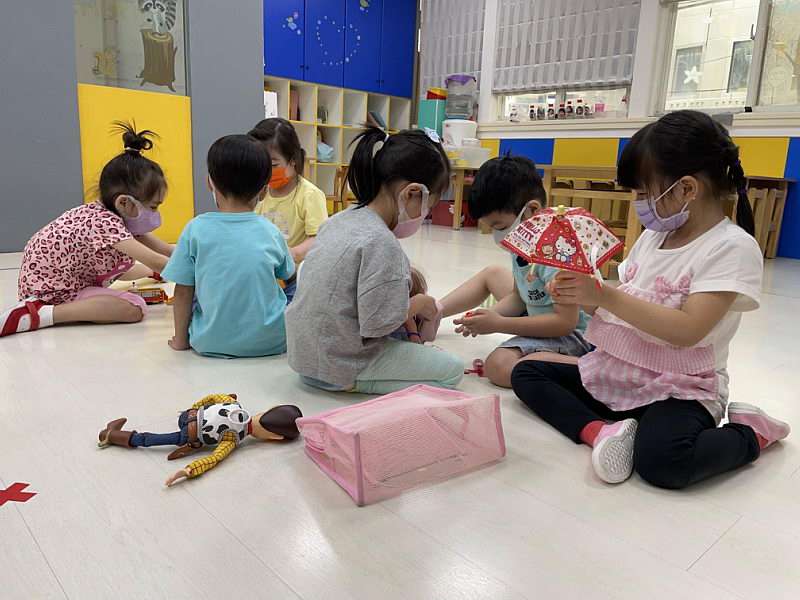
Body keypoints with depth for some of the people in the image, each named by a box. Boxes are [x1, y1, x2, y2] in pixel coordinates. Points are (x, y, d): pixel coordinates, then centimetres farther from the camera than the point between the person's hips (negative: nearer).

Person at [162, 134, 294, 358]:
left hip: (212, 343, -2)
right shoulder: (270, 231, -4)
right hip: (271, 340, 2)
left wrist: (181, 339, 9)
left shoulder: (196, 229, -10)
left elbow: (183, 293, -5)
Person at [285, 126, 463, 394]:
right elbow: (378, 322, -25)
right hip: (342, 363, -8)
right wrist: (418, 304, -6)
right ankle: (352, 383, -3)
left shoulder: (340, 219, 3)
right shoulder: (381, 242, -25)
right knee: (453, 369, 0)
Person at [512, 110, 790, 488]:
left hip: (679, 389, -7)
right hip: (615, 374, 7)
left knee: (660, 460, -35)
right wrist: (580, 293, -8)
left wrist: (604, 296, -27)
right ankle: (598, 429, -21)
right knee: (525, 374, 1)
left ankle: (749, 433, -4)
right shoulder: (653, 235, 9)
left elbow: (687, 330, -24)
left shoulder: (732, 247, -13)